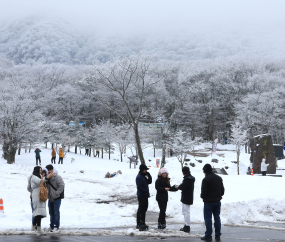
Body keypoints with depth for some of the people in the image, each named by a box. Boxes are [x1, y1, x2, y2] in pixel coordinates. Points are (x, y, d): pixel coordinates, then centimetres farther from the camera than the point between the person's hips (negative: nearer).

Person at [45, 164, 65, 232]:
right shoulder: (47, 177, 8)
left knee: (56, 212, -4)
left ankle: (57, 226, 3)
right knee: (51, 212, 14)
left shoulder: (57, 177, -12)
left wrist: (57, 193, -19)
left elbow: (62, 185, -17)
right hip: (50, 198, 7)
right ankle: (52, 226, 25)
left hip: (57, 198, -7)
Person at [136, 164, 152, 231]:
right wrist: (146, 191, -20)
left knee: (144, 209, 15)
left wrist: (149, 175, 1)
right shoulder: (139, 177, -16)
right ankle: (139, 224, -5)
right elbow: (139, 187, -22)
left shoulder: (144, 176, 14)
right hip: (141, 196, -10)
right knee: (140, 210, -7)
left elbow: (149, 182, 14)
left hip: (145, 196, 10)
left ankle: (142, 223, 25)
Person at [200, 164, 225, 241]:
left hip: (208, 202, -7)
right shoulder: (219, 178, 8)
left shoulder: (206, 179, -17)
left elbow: (204, 192, -17)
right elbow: (222, 190, 14)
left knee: (208, 218, 0)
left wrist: (202, 196, 3)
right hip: (217, 201, 7)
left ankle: (208, 235, 1)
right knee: (217, 218, 13)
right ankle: (217, 235, 16)